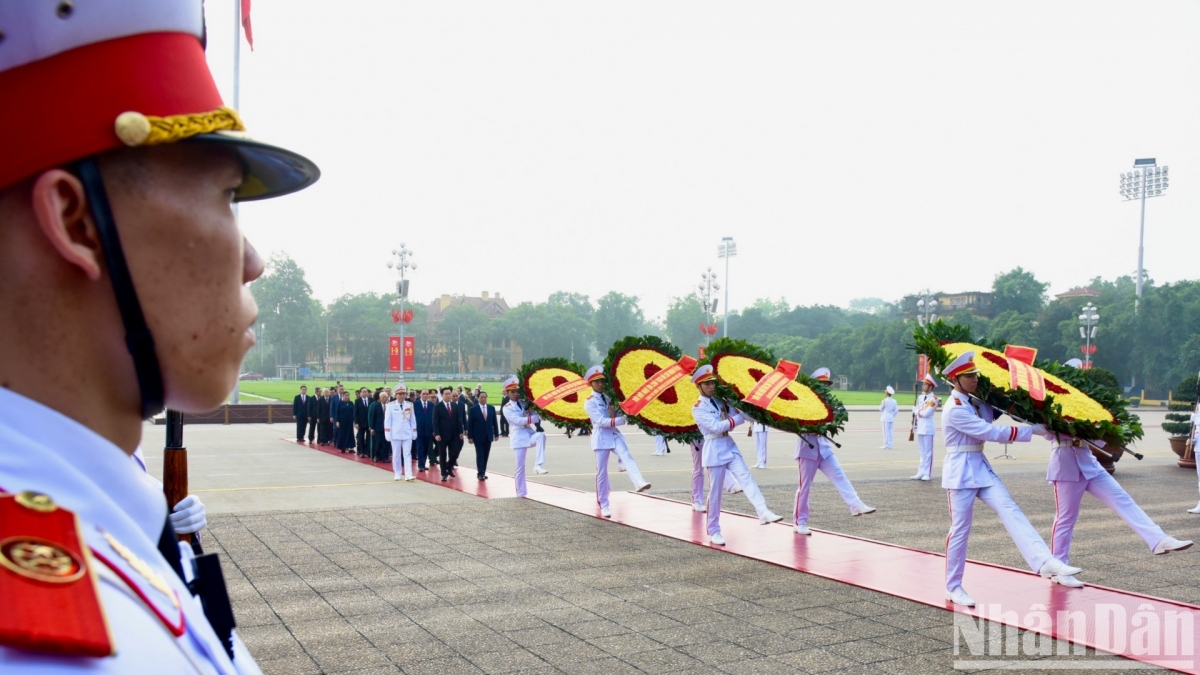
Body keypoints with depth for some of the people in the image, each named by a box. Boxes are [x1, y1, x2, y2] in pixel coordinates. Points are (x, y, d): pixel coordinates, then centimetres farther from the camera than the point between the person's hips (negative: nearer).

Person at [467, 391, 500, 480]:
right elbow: (469, 424, -5)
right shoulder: (473, 409, -5)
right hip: (478, 436, -3)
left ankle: (482, 473, 13)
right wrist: (470, 436, -10)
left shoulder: (491, 408, 5)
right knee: (480, 455, -5)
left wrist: (496, 434, 5)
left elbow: (494, 422, 9)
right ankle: (480, 473, -4)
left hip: (488, 436, 3)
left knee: (486, 455, 6)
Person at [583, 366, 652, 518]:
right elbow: (601, 421, -15)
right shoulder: (589, 402, -3)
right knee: (601, 472, 1)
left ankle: (639, 483, -48)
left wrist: (614, 413, -11)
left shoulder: (609, 398, 13)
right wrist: (622, 420, -23)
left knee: (627, 457, -25)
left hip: (614, 434, 4)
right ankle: (604, 505, 12)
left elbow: (617, 417, 11)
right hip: (601, 437, -3)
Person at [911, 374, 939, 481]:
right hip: (920, 427, 8)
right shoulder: (921, 397, 13)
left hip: (928, 428, -8)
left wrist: (918, 412, -2)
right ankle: (921, 472, 16)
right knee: (922, 452, 12)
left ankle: (927, 474, 2)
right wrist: (921, 412, -5)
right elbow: (916, 410, 13)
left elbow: (927, 413, -17)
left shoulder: (934, 399, -11)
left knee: (928, 452, -2)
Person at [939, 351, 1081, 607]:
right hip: (961, 472, -8)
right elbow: (991, 433, -20)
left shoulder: (976, 403, 9)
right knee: (960, 529, -1)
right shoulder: (954, 409, -17)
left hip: (981, 468, 8)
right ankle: (953, 587, 11)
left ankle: (1045, 562, -25)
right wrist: (1033, 431, -17)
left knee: (1010, 511, -11)